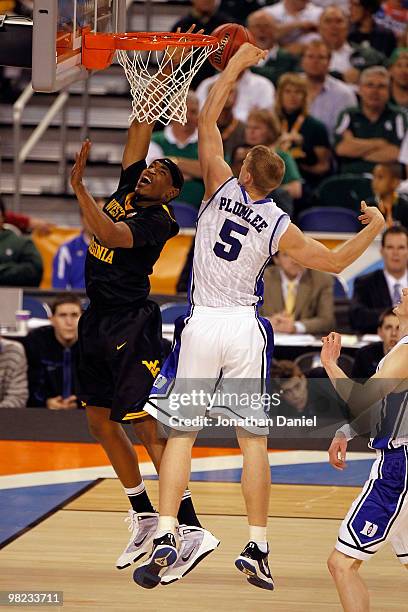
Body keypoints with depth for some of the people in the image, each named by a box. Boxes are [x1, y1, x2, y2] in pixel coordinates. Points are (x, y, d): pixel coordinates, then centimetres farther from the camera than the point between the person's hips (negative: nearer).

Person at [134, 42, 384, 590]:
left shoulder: (222, 188, -5)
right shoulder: (280, 227, -4)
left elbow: (207, 122, 5)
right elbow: (334, 262, 7)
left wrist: (234, 67, 13)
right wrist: (374, 228, 20)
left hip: (201, 325, -1)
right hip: (245, 330, 1)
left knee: (181, 435, 2)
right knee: (253, 440, 8)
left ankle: (165, 541, -10)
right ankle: (257, 550, 8)